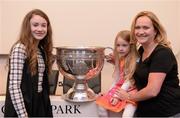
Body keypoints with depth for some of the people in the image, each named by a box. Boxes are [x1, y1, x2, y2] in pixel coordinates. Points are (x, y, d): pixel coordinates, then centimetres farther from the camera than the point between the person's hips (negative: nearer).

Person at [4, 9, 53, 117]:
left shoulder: (42, 50, 8)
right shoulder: (19, 49, -15)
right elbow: (13, 87, -19)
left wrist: (46, 107, 10)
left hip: (40, 105, 7)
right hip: (23, 106, -7)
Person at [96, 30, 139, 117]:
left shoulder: (135, 61, -15)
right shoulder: (119, 60, 11)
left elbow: (129, 81, -16)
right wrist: (109, 92, 6)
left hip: (130, 91, -8)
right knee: (101, 106, 0)